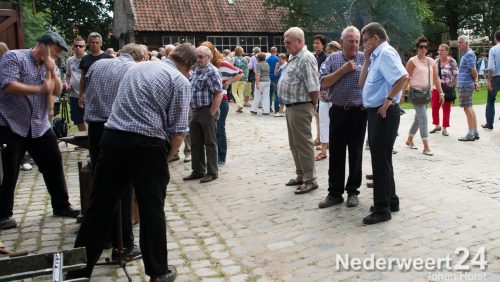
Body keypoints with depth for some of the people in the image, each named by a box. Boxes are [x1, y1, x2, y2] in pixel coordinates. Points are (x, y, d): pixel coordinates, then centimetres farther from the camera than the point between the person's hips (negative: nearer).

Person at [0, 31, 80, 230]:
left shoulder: (51, 66, 11)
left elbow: (57, 91, 1)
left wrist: (52, 71, -12)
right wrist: (40, 89, -24)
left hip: (40, 126, 6)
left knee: (54, 164, 9)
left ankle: (61, 206, 22)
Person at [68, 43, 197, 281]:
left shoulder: (136, 67, 19)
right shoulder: (180, 81, 1)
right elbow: (178, 131, -7)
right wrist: (164, 156, 9)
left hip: (113, 137, 5)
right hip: (147, 144, -5)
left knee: (100, 206, 12)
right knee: (152, 210, 8)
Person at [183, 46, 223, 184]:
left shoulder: (212, 72, -13)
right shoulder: (195, 70, 13)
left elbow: (219, 95, -18)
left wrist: (211, 114, -18)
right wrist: (192, 111, 13)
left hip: (207, 111, -8)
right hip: (195, 112, 8)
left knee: (210, 143, 2)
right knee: (195, 143, 13)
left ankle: (212, 173, 13)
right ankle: (198, 171, 26)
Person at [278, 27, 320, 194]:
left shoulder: (306, 58, -16)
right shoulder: (293, 57, 15)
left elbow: (314, 87, -21)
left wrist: (313, 106, -10)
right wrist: (287, 105, 16)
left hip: (300, 108, -10)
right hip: (291, 106, 10)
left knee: (303, 144, -4)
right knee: (294, 144, 16)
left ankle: (310, 180, 5)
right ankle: (301, 175, 27)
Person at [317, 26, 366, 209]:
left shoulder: (365, 58, 1)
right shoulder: (333, 58, 6)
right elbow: (323, 83, -5)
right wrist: (343, 70, -10)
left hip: (358, 112, -1)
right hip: (338, 111, 2)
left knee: (355, 154, 7)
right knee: (336, 153, 6)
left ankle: (352, 191, 20)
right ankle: (334, 192, 16)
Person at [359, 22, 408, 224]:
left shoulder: (386, 53, -13)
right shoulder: (376, 56, 16)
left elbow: (403, 77, -27)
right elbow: (362, 83, 15)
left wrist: (388, 100, -23)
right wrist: (366, 59, 8)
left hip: (384, 113, -10)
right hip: (375, 112, 10)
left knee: (381, 161, -5)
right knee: (381, 159, 16)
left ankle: (382, 209, 4)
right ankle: (390, 200, 28)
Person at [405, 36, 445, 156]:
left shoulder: (431, 61, 11)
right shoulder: (412, 61, -5)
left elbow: (436, 78, 11)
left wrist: (441, 93, 7)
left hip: (427, 92, 6)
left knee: (418, 117, 14)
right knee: (423, 117, -12)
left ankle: (409, 140, 32)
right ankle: (426, 147, -10)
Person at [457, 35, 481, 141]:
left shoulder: (469, 54, -13)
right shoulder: (466, 54, 17)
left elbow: (473, 70, -17)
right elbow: (473, 71, 21)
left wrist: (475, 81, -4)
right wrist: (475, 81, 15)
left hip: (465, 85, -10)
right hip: (463, 84, 10)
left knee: (467, 108, -7)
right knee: (469, 108, 13)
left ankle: (471, 134, -3)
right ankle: (475, 132, 19)